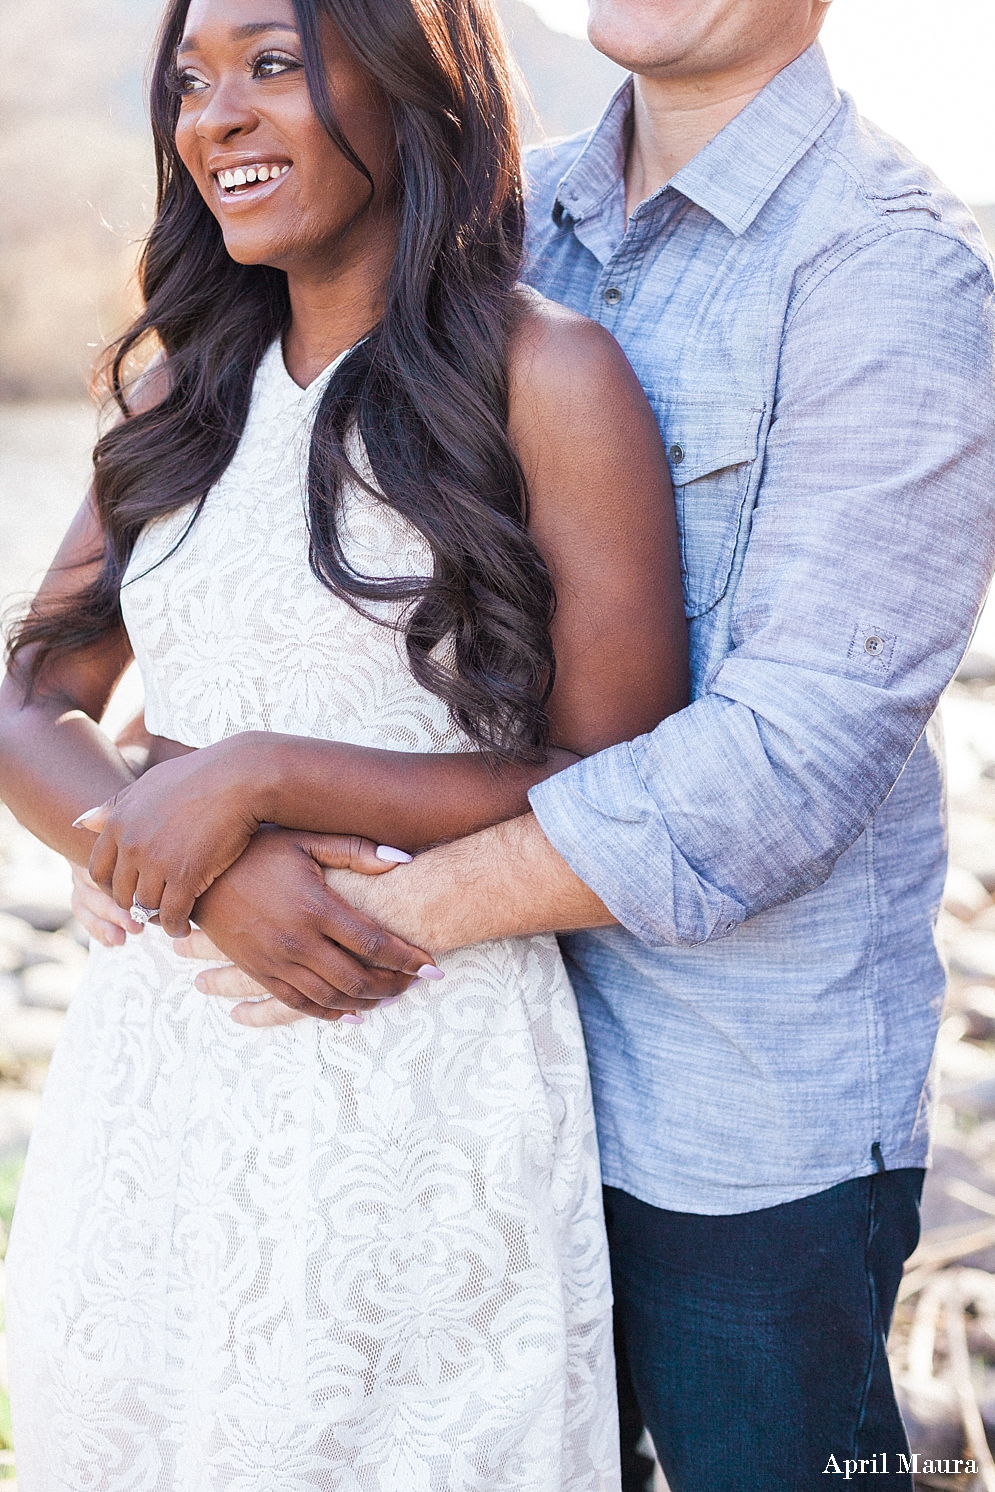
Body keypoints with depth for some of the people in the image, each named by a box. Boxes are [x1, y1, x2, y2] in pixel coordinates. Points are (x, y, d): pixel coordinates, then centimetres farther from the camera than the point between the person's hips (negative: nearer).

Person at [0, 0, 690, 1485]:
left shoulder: (547, 375, -9)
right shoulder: (181, 381, 8)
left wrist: (262, 774, -18)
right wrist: (213, 872, -14)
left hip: (422, 1070, -5)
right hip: (156, 1054, 5)